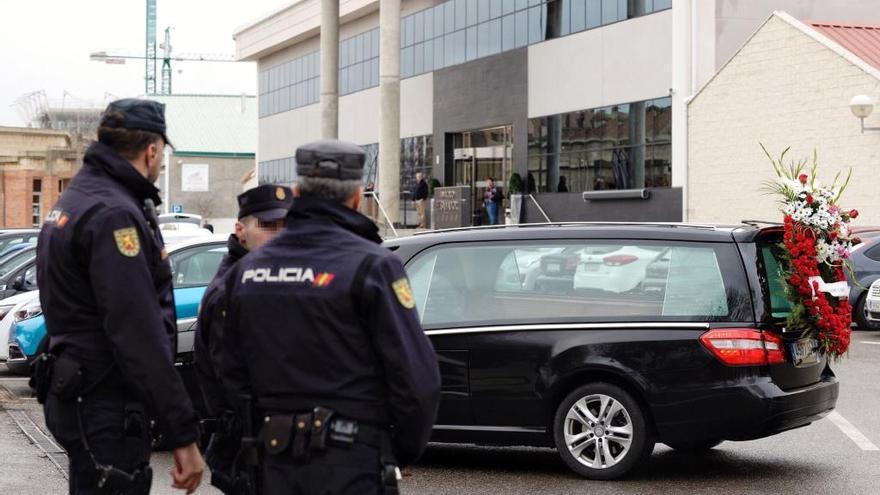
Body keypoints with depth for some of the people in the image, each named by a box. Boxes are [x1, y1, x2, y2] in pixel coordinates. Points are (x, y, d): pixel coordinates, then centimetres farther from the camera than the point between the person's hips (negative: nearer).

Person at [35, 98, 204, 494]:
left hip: (76, 396, 11)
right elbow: (139, 335, -24)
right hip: (106, 410, -11)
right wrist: (182, 435, -23)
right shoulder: (115, 214, -18)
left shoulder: (73, 201, 15)